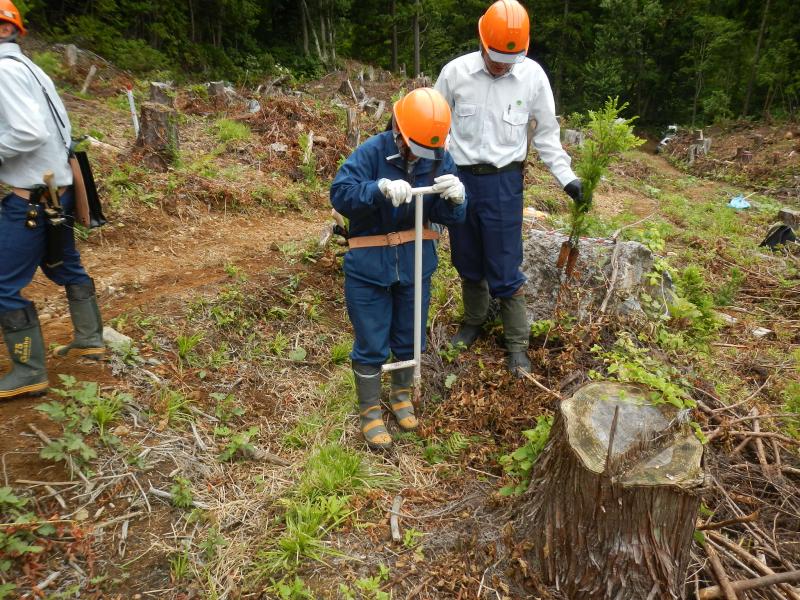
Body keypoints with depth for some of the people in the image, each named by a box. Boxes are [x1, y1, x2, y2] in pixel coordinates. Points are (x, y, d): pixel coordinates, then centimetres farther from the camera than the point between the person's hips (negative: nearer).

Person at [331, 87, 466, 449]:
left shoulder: (440, 159, -4)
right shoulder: (372, 152, -16)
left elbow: (449, 217, -4)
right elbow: (340, 193, -25)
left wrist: (456, 198, -28)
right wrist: (380, 187, -42)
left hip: (416, 264, 4)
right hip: (370, 266, -4)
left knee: (409, 339, 19)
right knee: (371, 345, 7)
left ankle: (402, 396, 45)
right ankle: (370, 412, 28)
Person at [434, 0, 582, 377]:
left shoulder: (533, 76, -4)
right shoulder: (455, 71, -5)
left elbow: (546, 132, 6)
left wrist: (566, 177, 0)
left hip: (503, 183, -2)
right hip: (459, 179, 2)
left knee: (504, 269, 0)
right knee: (467, 261, 15)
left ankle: (517, 343, 17)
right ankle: (473, 321, 38)